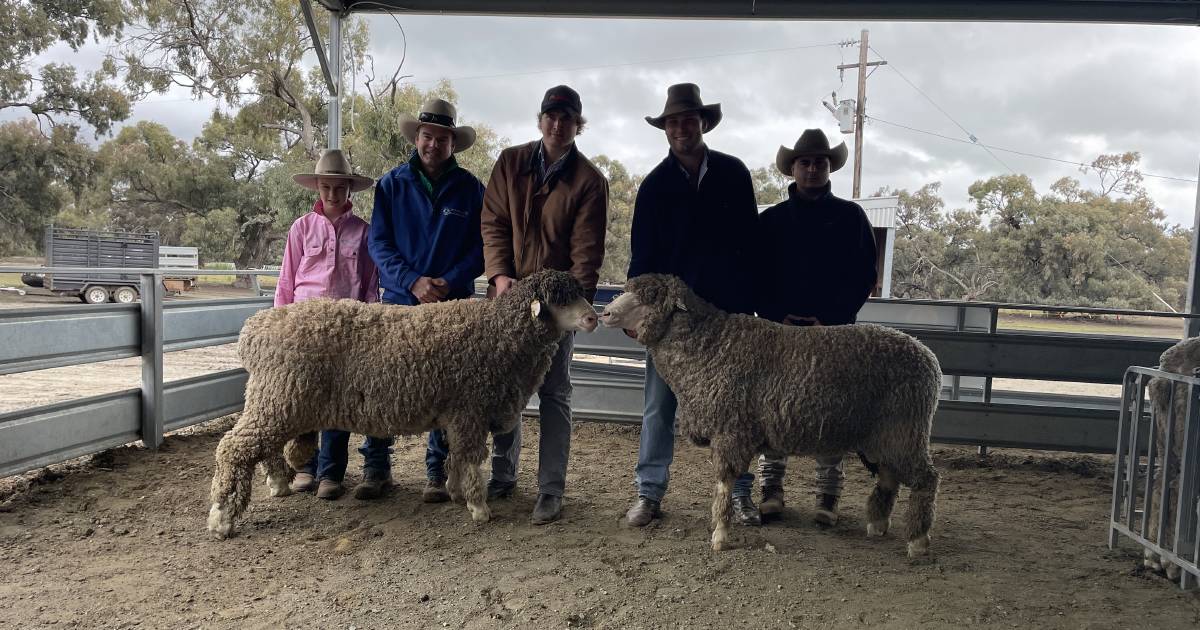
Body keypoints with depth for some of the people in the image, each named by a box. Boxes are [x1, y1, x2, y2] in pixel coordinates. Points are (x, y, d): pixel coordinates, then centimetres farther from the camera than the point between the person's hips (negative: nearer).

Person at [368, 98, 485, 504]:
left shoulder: (470, 188, 3)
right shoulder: (391, 184, 4)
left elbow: (480, 246, 1)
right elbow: (379, 243, -1)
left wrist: (449, 282, -15)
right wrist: (413, 282, -15)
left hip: (453, 304, 0)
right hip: (399, 301, 1)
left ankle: (437, 472, 13)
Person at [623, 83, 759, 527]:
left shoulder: (733, 174, 5)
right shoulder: (655, 185, 4)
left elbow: (749, 240, 7)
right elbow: (641, 253, 3)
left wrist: (748, 302, 4)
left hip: (726, 310, 1)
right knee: (659, 405, 3)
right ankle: (649, 493, 12)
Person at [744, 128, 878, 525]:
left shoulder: (850, 217, 7)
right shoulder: (770, 220, 9)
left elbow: (865, 277, 3)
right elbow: (755, 278, 7)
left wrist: (830, 318, -8)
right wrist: (777, 317, -8)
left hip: (834, 332, -1)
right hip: (779, 329, 1)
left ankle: (828, 496, 7)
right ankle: (771, 488, 8)